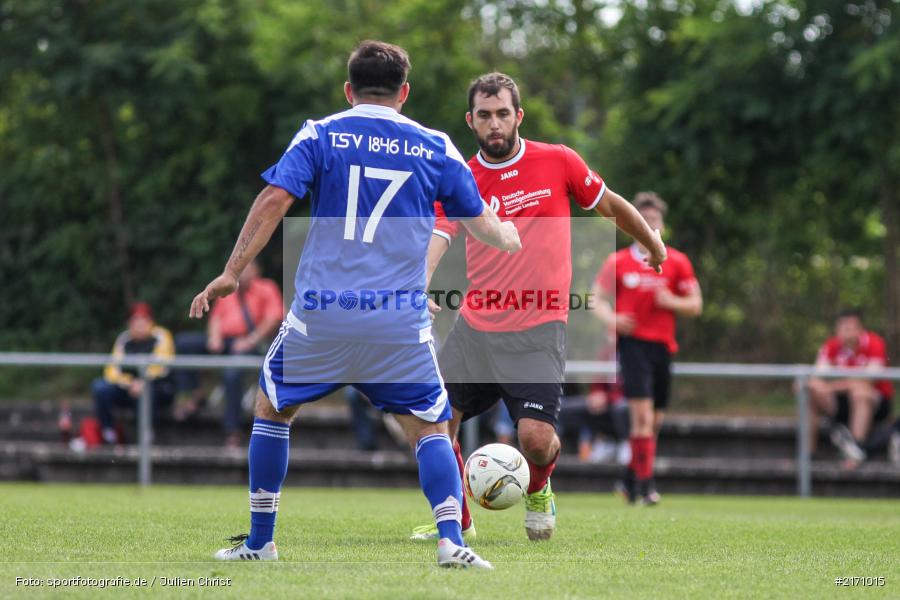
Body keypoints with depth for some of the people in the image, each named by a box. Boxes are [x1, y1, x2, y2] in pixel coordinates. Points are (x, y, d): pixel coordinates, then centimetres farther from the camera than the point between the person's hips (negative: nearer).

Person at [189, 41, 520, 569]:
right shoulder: (436, 148, 7)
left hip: (320, 315, 0)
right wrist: (511, 240, 38)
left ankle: (260, 541, 21)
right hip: (401, 322, 0)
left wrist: (233, 272, -7)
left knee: (272, 409, 19)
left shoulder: (320, 136, 3)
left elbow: (274, 200, -8)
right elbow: (481, 223, 15)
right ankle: (451, 540, -9)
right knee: (430, 427, 10)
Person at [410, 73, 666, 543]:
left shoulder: (557, 162, -1)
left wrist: (655, 247, 26)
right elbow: (435, 241, -12)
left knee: (536, 436, -16)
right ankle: (456, 520, 22)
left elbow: (611, 206, 14)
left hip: (537, 331, -3)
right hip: (474, 328, 3)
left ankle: (538, 492, 20)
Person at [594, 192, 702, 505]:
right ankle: (645, 483, -16)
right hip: (632, 341, -3)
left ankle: (629, 479, 26)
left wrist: (671, 302, -12)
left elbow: (696, 305, 8)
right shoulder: (617, 262, 3)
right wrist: (611, 318, -13)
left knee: (655, 420, 9)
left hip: (662, 346, 3)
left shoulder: (677, 262, 7)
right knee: (642, 413, -17)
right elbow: (598, 299, 8)